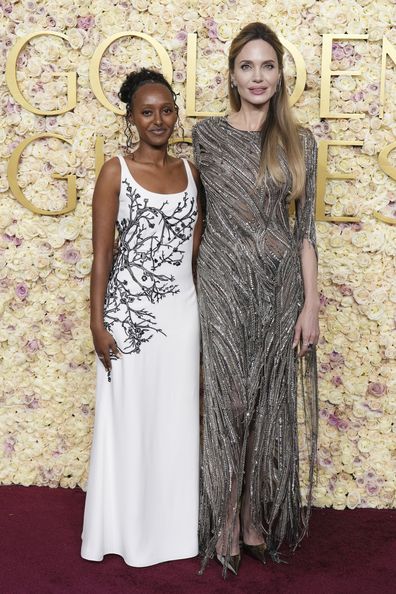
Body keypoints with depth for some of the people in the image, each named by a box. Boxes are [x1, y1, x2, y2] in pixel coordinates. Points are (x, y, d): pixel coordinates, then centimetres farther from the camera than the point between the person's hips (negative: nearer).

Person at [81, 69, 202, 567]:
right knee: (128, 418, 6)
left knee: (177, 418, 11)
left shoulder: (189, 170, 8)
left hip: (181, 310, 4)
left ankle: (172, 525, 28)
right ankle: (127, 530, 24)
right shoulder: (115, 171, -5)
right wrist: (97, 323, -11)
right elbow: (101, 253, -7)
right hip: (130, 311, -4)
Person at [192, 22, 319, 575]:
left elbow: (305, 226, 3)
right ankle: (226, 526, 18)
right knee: (228, 398, 4)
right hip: (225, 282, -1)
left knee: (271, 400, 7)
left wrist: (311, 302, -3)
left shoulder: (299, 141, 4)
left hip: (282, 285, 1)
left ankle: (259, 520, 23)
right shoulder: (207, 135, 2)